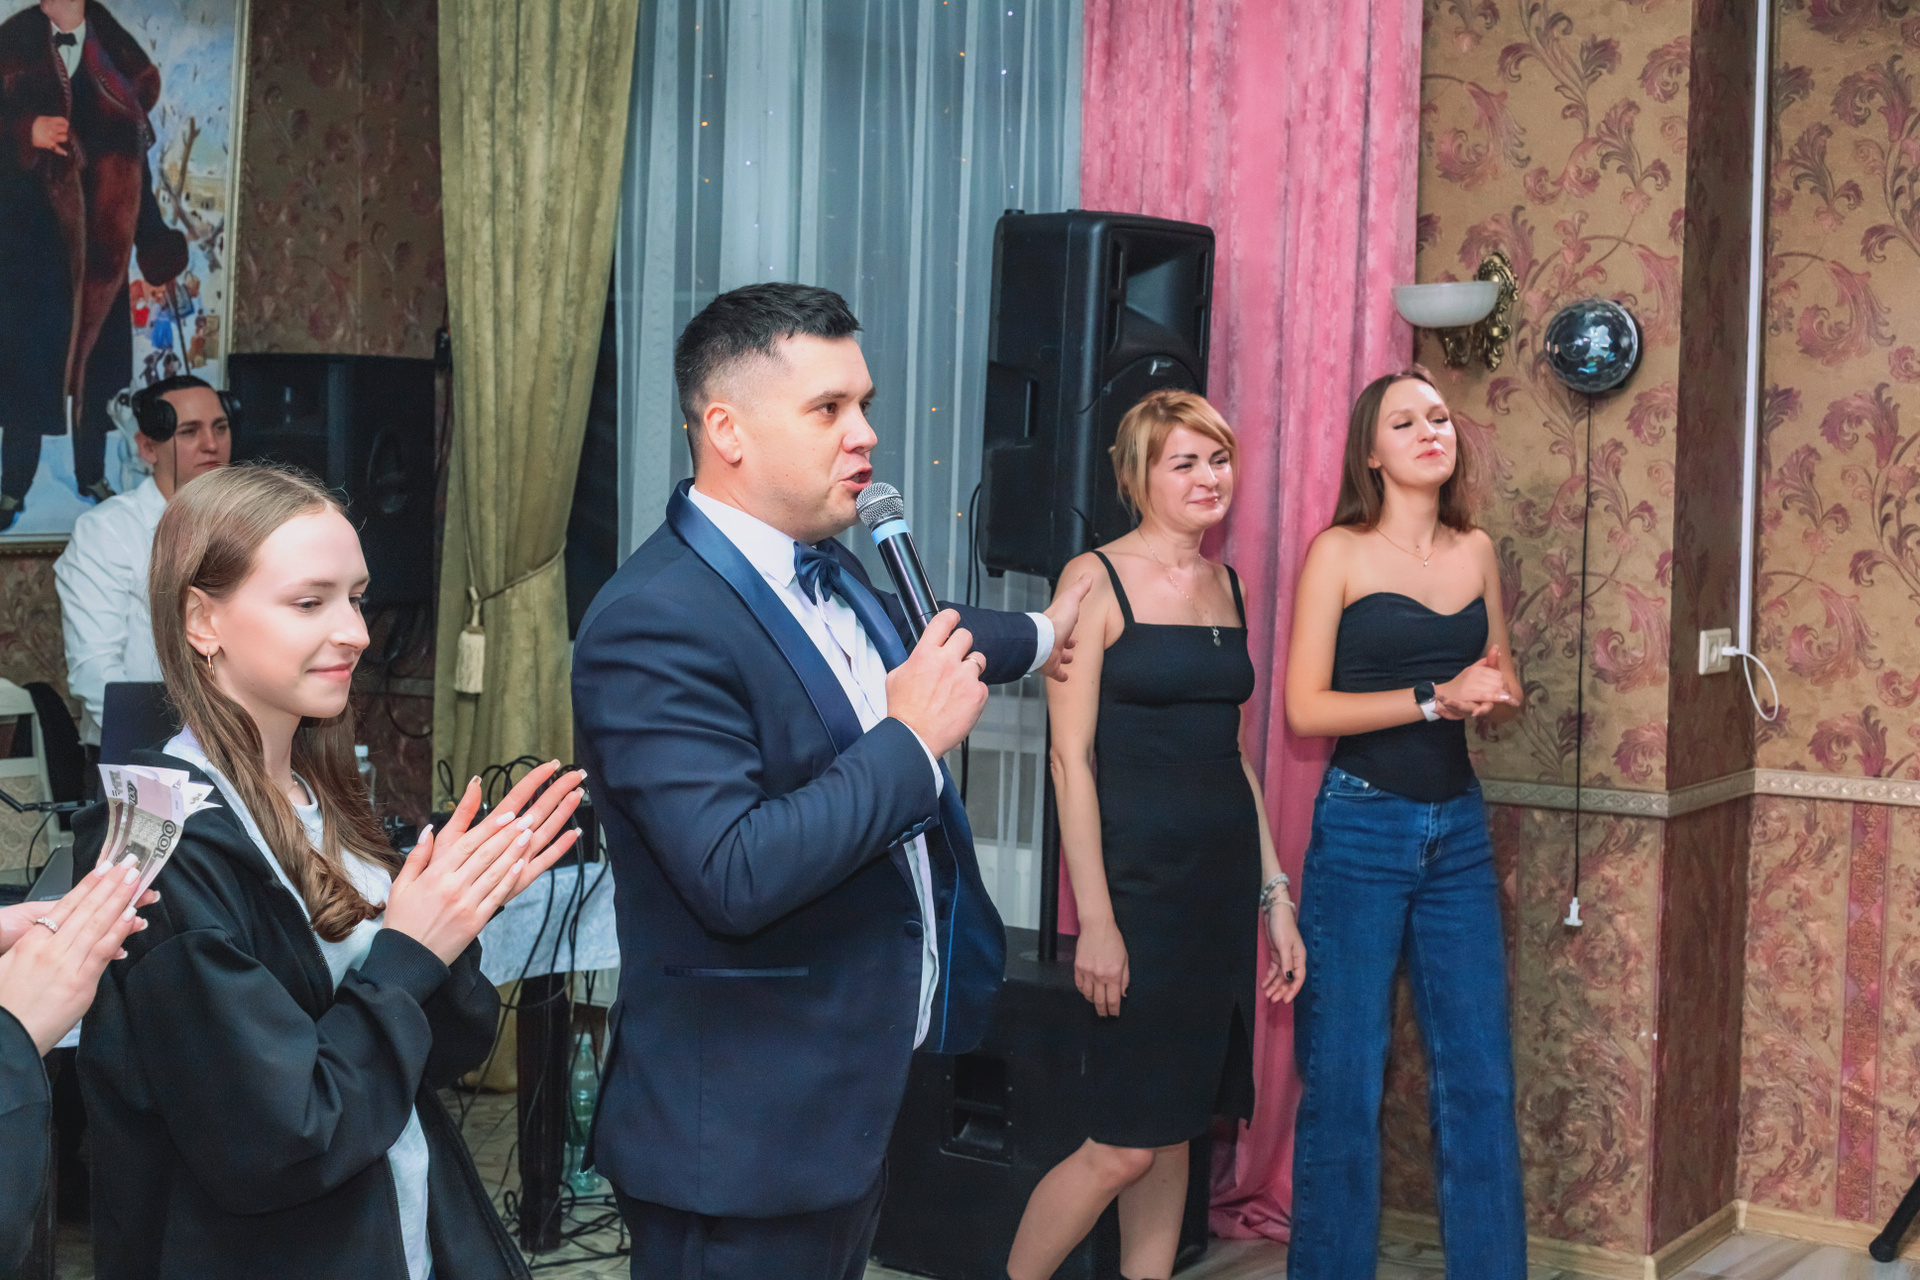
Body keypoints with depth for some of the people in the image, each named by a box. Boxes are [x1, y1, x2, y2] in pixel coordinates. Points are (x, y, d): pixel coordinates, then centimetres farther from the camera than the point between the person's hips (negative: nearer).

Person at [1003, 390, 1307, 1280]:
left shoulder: (1227, 586, 12)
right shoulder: (1095, 580, -7)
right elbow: (1071, 757, -11)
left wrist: (1275, 895, 14)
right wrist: (1094, 919, -16)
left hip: (1225, 875, 7)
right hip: (1139, 875, -7)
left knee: (1176, 1132, 11)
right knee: (1126, 1146, -5)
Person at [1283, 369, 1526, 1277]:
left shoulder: (1476, 551, 10)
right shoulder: (1339, 553, -4)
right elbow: (1304, 708, -11)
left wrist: (1496, 694, -4)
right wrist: (1435, 698, -17)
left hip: (1457, 828, 4)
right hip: (1360, 827, -4)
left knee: (1480, 1075, 6)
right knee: (1344, 1076, 2)